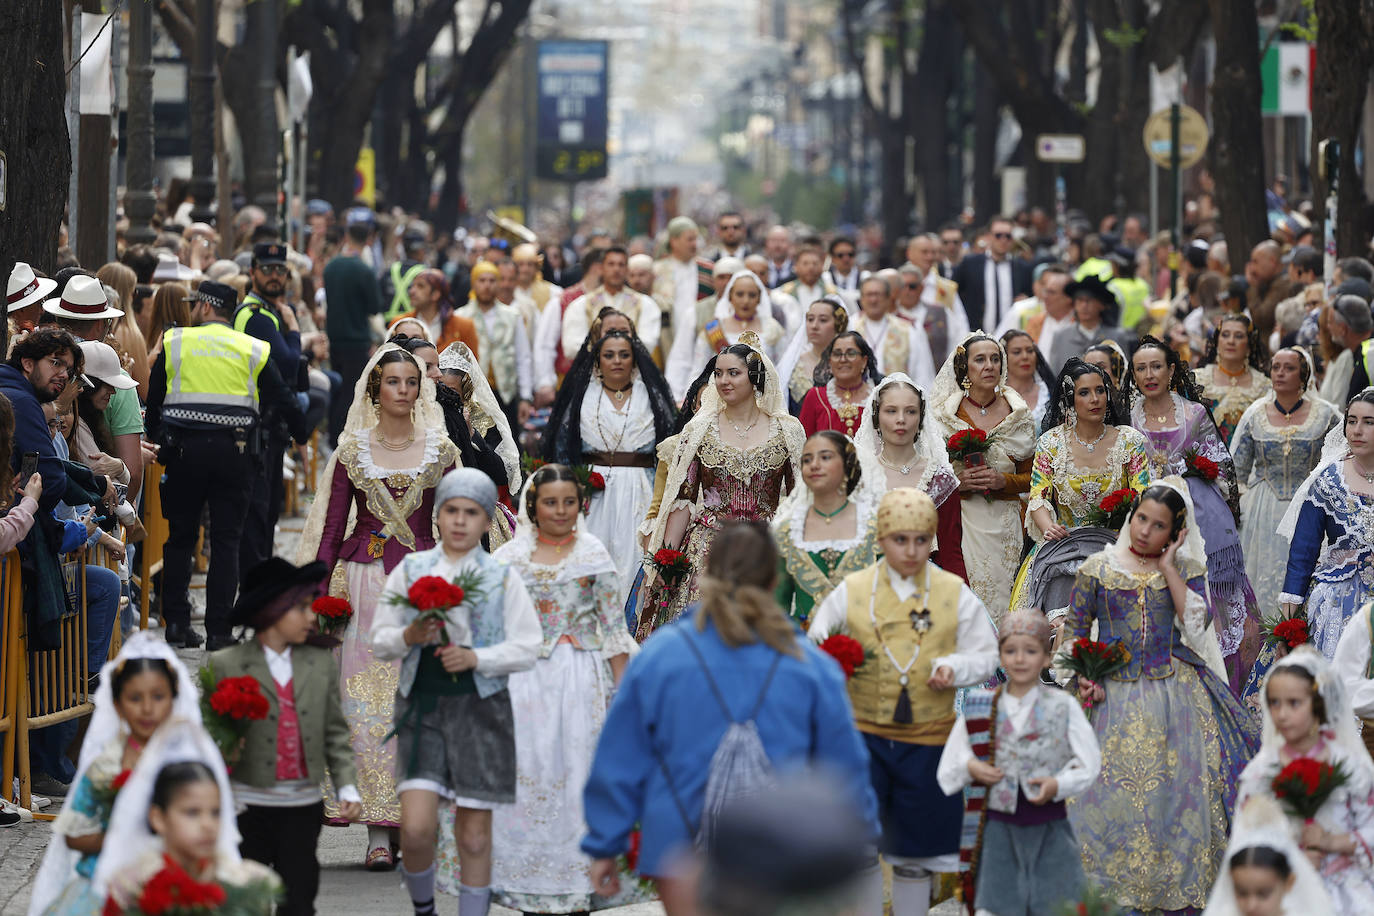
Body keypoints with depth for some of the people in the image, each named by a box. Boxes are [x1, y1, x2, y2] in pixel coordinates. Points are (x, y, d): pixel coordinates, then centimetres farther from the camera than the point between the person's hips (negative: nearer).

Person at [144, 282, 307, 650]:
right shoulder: (251, 349, 7)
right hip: (234, 451, 0)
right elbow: (283, 399, 8)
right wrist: (301, 436, 23)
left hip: (184, 450, 0)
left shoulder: (174, 343, 7)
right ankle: (218, 630, -1)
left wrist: (155, 439, 25)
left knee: (180, 536, 11)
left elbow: (153, 398, 11)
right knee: (226, 540, 3)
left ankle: (176, 622, 6)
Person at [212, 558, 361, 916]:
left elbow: (335, 733, 10)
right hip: (249, 805, -2)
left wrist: (347, 787, -1)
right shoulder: (226, 666, -4)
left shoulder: (321, 663, 7)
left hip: (302, 806, 3)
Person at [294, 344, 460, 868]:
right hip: (364, 581, 0)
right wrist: (318, 590, 1)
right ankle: (378, 830, -4)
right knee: (368, 700, -5)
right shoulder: (353, 449, 6)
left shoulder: (440, 449, 7)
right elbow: (332, 525, 7)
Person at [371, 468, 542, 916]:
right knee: (416, 827, -11)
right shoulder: (410, 570, 5)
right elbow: (379, 641, 9)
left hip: (480, 708, 0)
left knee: (474, 834, 3)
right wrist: (409, 636, -12)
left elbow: (527, 648, 0)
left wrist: (476, 657, -14)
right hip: (421, 706, 0)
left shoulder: (503, 578, 3)